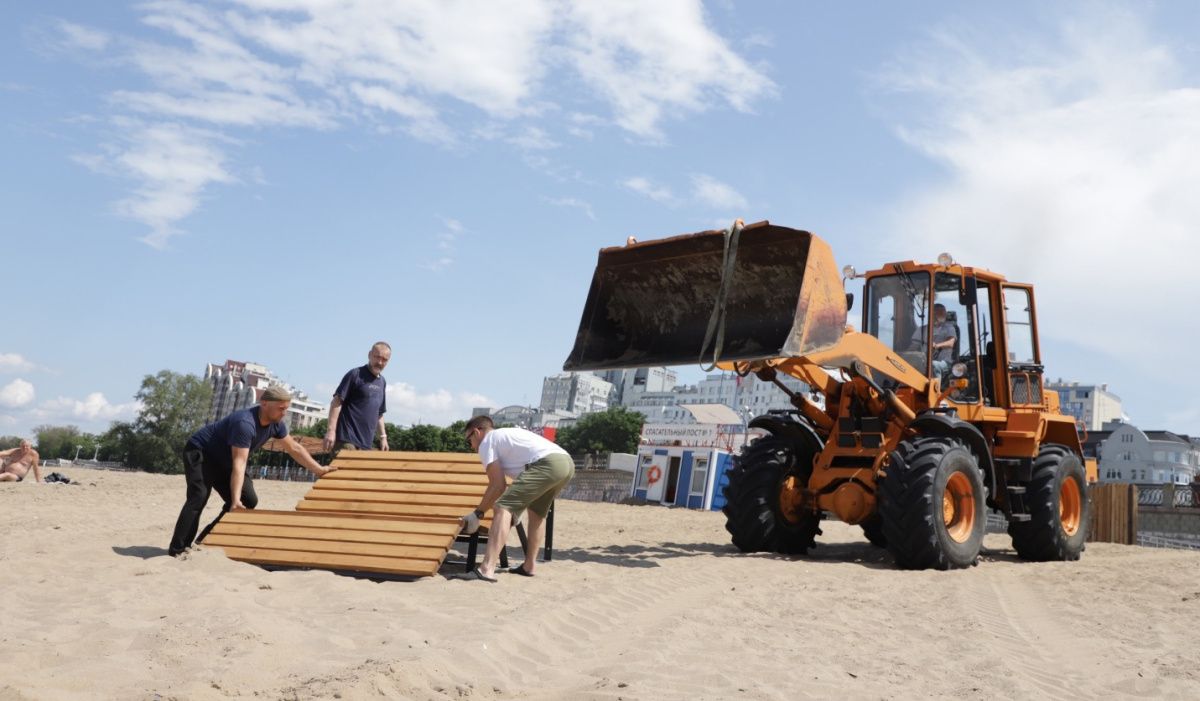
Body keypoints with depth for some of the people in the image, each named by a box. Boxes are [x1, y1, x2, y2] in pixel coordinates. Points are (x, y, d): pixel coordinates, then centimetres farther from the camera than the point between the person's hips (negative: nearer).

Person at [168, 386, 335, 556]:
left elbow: (294, 448, 6)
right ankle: (177, 552, -29)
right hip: (199, 452, -9)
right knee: (199, 496, -28)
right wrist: (235, 500, -45)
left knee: (249, 500, -3)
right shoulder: (245, 423, -35)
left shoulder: (276, 424, -9)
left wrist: (319, 470, 7)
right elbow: (239, 464, -40)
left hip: (222, 461, 9)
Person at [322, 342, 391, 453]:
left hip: (366, 442, 8)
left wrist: (383, 436, 18)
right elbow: (337, 402, -11)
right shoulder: (355, 375, -5)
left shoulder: (382, 382, 17)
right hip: (347, 439, -7)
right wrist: (331, 430, -20)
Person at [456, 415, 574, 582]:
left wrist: (477, 513, 14)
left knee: (503, 508, -10)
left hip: (546, 464, -9)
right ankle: (528, 567, 33)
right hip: (567, 462, 9)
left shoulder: (486, 442, 12)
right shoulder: (508, 434, 37)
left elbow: (498, 486, 5)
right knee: (537, 512, 29)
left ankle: (487, 569, -22)